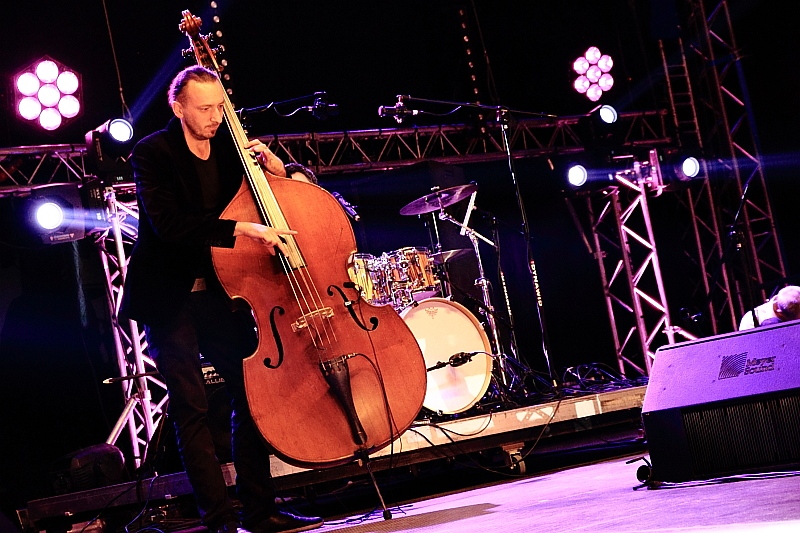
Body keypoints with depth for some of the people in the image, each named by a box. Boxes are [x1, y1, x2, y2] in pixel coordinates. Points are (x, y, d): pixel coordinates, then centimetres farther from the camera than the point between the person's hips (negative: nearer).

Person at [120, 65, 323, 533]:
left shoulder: (229, 145, 5)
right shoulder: (153, 153, -10)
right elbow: (169, 224, -26)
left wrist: (271, 164, -9)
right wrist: (243, 229, -33)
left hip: (219, 293, 5)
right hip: (169, 300, -5)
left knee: (253, 394, 2)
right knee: (192, 406, -7)